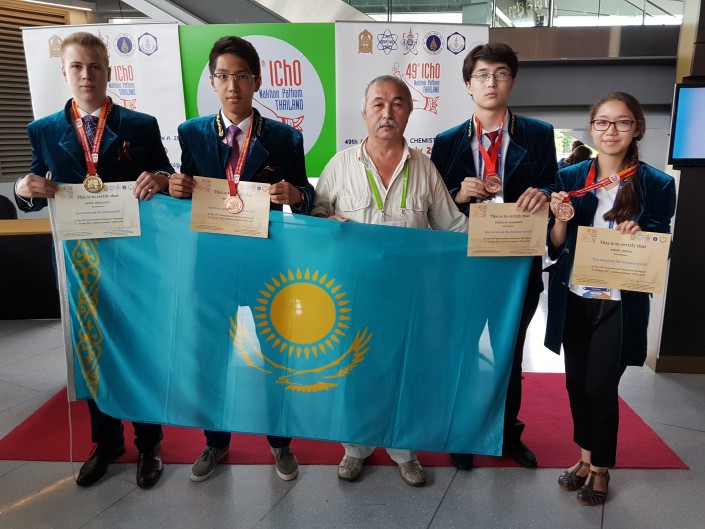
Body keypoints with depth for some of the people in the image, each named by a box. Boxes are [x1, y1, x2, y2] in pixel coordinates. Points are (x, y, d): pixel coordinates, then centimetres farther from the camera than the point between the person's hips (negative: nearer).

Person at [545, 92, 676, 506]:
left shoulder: (658, 185, -4)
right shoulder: (570, 177, 1)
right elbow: (555, 247, 4)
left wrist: (638, 237, -19)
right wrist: (560, 219, -16)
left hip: (620, 304, -2)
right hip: (573, 300, 3)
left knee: (600, 387, 2)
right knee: (577, 382, 13)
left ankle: (601, 467, 26)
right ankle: (587, 456, 34)